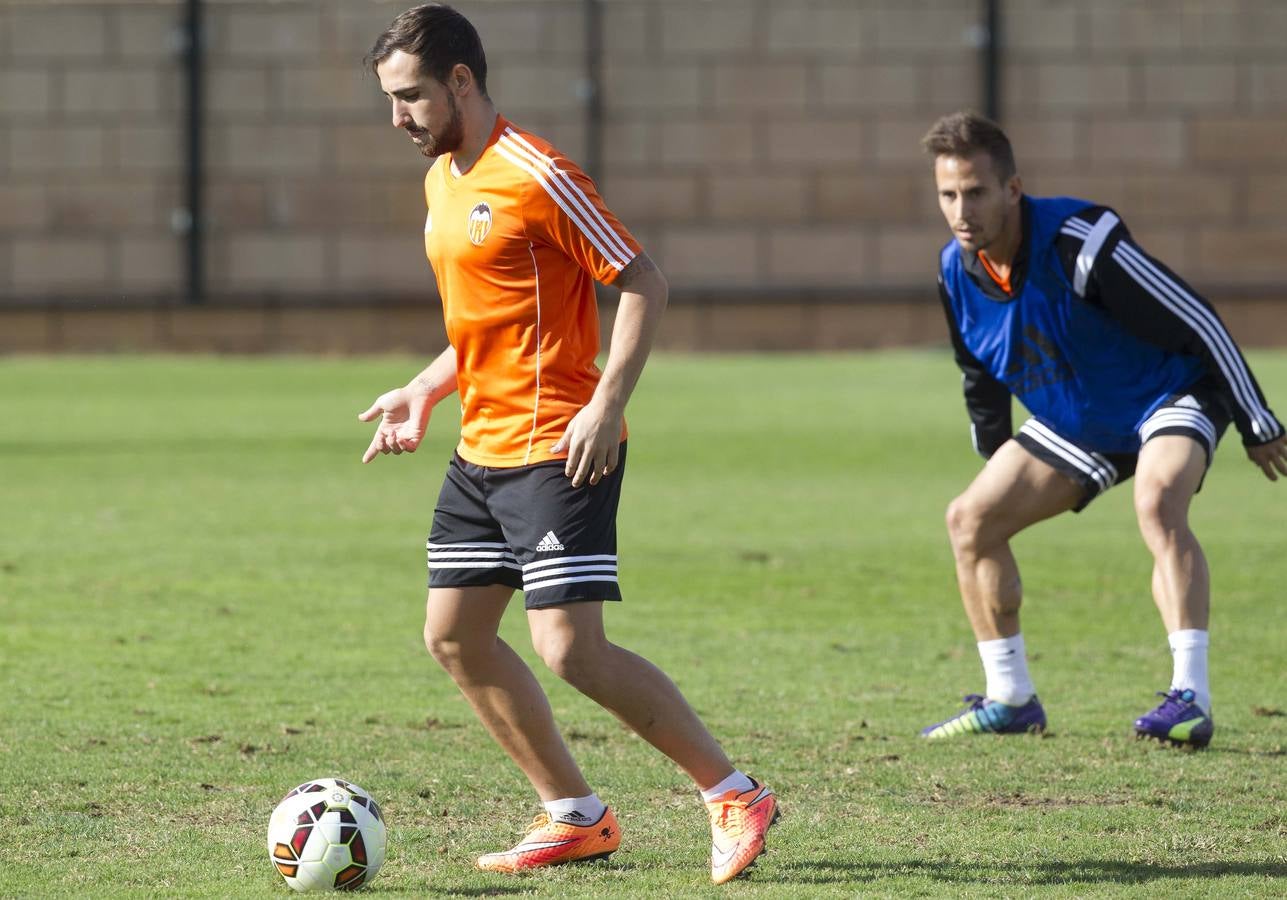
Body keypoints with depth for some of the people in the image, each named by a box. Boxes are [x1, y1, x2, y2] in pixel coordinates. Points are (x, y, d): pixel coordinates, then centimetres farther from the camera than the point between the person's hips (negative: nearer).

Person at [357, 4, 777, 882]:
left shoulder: (536, 175, -15)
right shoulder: (442, 180, 14)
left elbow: (643, 282, -15)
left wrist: (606, 404, -23)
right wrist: (425, 391, 14)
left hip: (557, 448, -10)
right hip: (482, 448, 10)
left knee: (570, 647, -16)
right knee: (454, 636, 8)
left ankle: (734, 795, -5)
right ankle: (577, 817, 16)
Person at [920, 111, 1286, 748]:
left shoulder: (1078, 242, -33)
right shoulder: (957, 272, -11)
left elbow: (1197, 322, -25)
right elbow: (982, 378, 11)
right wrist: (993, 463, 19)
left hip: (1169, 396, -7)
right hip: (1072, 426, 7)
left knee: (1157, 502, -36)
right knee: (970, 519, -1)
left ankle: (1190, 699, -38)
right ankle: (1010, 700, 11)